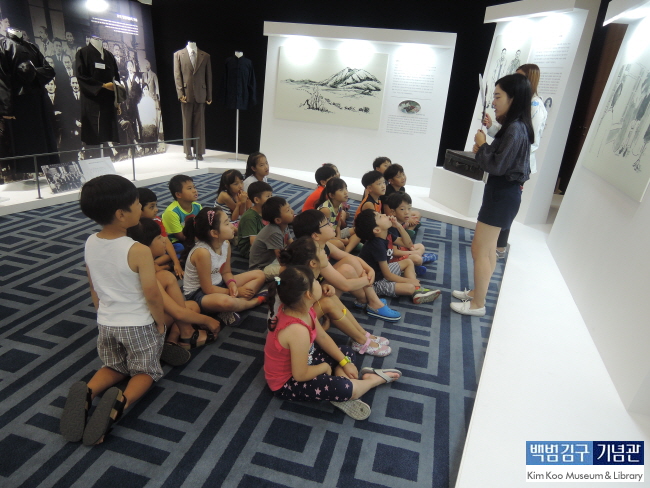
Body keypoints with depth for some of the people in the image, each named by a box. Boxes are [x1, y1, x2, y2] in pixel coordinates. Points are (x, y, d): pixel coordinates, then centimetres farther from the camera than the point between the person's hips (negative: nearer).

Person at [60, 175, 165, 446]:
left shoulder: (90, 243, -5)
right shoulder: (139, 251, -25)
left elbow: (94, 288, 6)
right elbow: (152, 295, -21)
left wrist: (105, 314, 19)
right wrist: (161, 323, -4)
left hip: (106, 323, 5)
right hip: (139, 325, -5)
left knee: (114, 367, 28)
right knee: (145, 371, 17)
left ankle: (86, 392, -2)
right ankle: (121, 401, -13)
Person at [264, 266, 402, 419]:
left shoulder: (300, 309, -10)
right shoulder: (298, 330, -38)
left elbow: (322, 337, 3)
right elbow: (301, 375, -29)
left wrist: (345, 362, -1)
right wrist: (324, 367, -10)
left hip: (298, 361, 10)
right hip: (286, 383, -9)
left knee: (346, 352, 15)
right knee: (345, 389, -23)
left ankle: (341, 396, -2)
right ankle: (376, 379, 7)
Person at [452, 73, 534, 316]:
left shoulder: (515, 129, -19)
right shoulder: (513, 127, 12)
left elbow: (497, 166, -22)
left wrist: (482, 145, -9)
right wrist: (483, 149, -3)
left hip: (502, 195, -10)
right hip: (501, 192, 10)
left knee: (480, 250, -2)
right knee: (488, 249, 18)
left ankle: (477, 304, 11)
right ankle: (476, 292, 33)